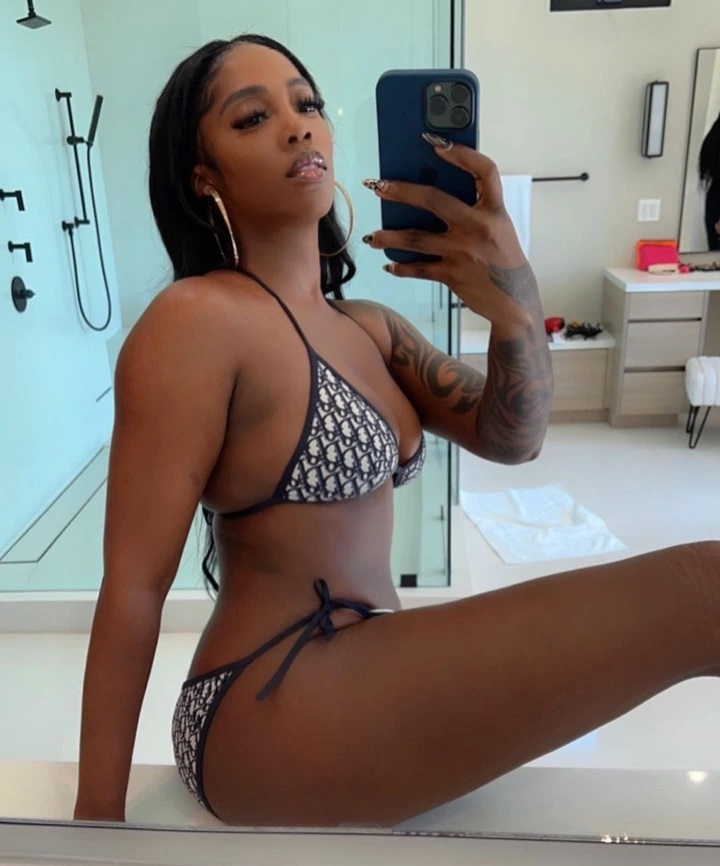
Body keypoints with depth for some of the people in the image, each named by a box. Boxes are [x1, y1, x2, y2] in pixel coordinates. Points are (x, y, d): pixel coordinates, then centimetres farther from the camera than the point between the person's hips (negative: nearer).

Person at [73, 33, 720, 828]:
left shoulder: (369, 326, 10)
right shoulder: (196, 321, -14)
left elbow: (511, 439, -2)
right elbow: (132, 587, -15)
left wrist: (516, 307, -22)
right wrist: (97, 814, -9)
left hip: (366, 675, 8)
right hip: (275, 710, -8)